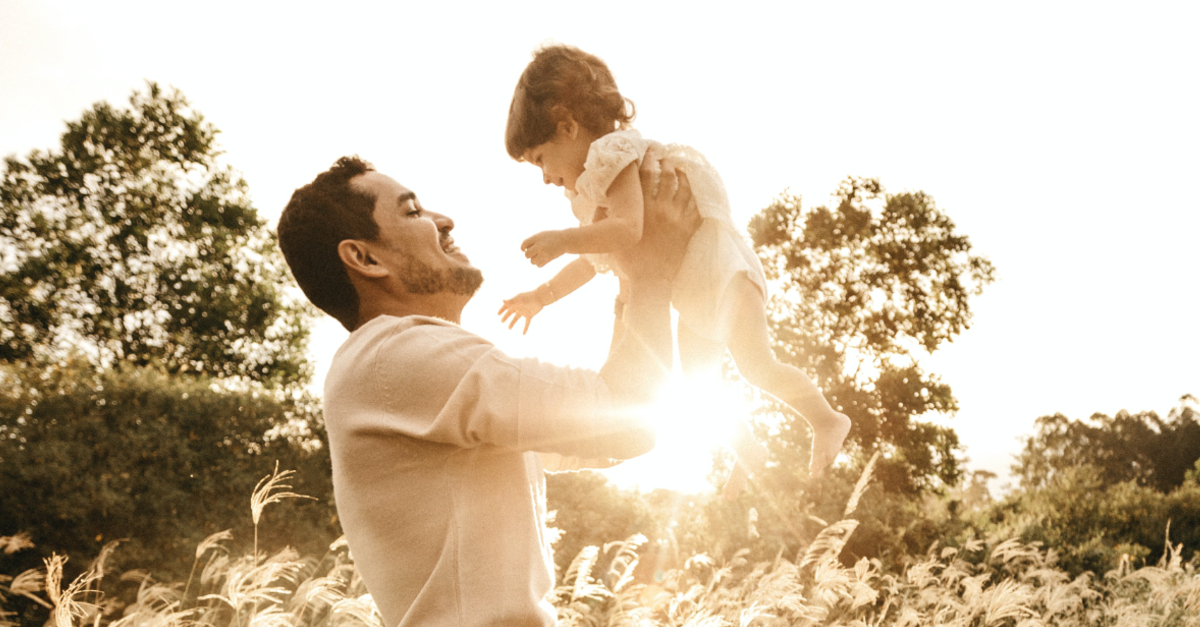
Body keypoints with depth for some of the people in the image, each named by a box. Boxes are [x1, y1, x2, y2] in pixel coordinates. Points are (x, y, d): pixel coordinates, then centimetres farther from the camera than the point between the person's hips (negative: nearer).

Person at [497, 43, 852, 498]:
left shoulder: (611, 155, -22)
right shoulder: (589, 190, 9)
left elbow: (631, 228, -37)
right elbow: (593, 260, 20)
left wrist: (561, 240, -36)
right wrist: (543, 295, 19)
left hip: (723, 271, -11)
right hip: (694, 304, 11)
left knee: (756, 364, -25)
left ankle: (826, 419, -2)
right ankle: (749, 452, 35)